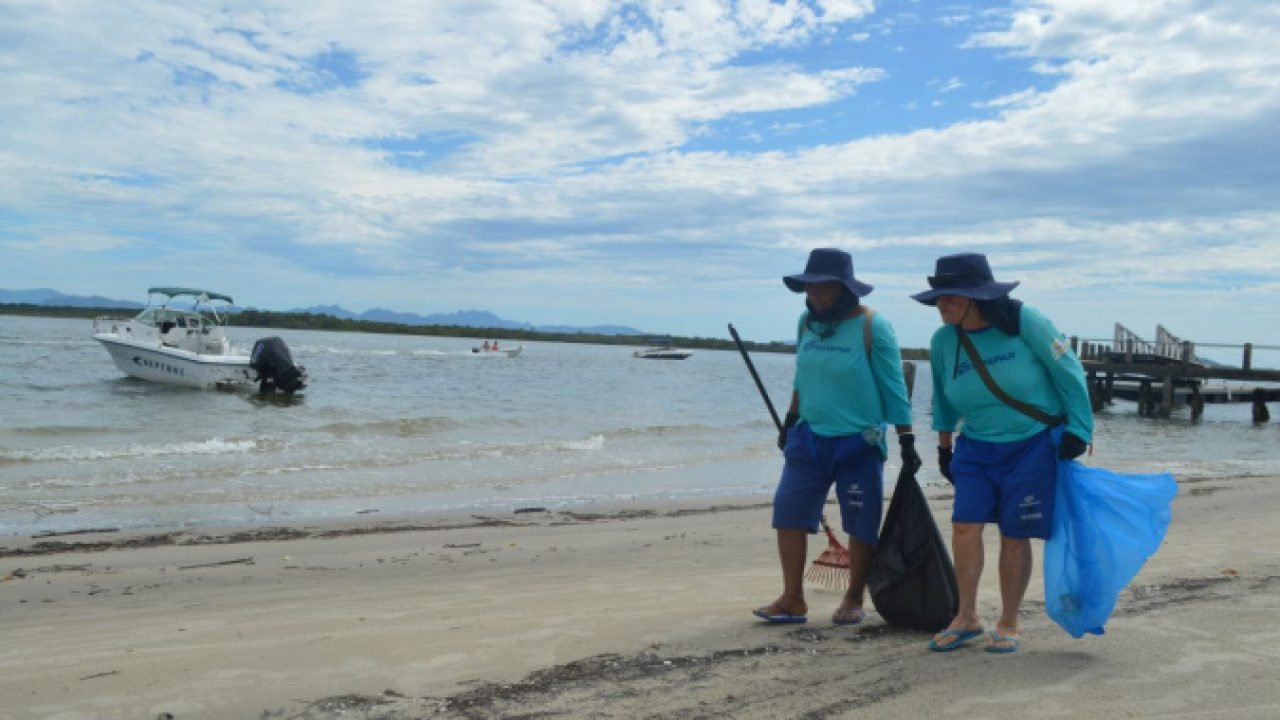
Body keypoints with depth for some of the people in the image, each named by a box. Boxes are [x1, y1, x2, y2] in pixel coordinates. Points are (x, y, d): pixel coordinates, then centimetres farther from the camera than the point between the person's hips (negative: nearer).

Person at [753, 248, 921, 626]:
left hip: (859, 443, -5)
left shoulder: (873, 327, -11)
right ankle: (793, 600, 8)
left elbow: (894, 388, -8)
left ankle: (854, 600, 21)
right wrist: (790, 421, 18)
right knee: (788, 512, 0)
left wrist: (907, 440, -8)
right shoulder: (806, 322, 4)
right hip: (809, 438, 5)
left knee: (861, 524, 4)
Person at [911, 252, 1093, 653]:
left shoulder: (1024, 322, -16)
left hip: (1035, 445, -3)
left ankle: (1008, 625, 17)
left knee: (1015, 536, 1)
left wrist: (1078, 429, -10)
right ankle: (966, 618, 9)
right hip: (977, 450, 4)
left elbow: (1068, 371, -9)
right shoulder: (943, 341, -3)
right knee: (965, 526, -7)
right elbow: (943, 400, 12)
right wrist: (944, 447, 17)